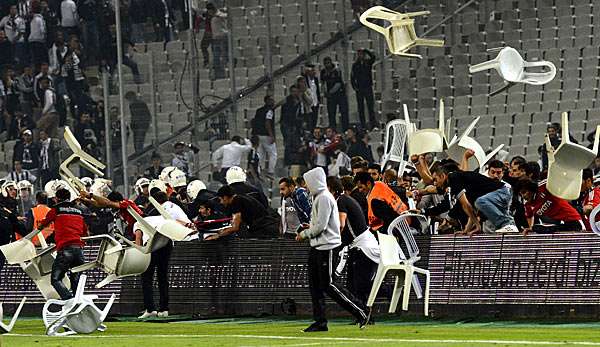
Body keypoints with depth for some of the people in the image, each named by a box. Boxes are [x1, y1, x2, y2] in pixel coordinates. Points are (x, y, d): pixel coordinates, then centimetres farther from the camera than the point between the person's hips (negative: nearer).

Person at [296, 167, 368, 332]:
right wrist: (310, 227, 12)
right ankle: (320, 321, 9)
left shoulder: (324, 198, -15)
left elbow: (321, 226, -20)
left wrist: (305, 234, -8)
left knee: (327, 285, -9)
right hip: (316, 246, 10)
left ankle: (360, 311, -4)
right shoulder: (318, 197, 17)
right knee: (314, 284, 7)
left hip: (326, 245, -10)